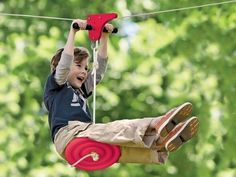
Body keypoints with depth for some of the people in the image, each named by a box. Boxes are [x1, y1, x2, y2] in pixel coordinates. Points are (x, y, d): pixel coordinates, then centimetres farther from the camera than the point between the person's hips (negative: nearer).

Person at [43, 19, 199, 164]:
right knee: (112, 130, -32)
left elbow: (100, 68, 30)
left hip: (85, 136, 8)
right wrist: (73, 32, -3)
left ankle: (161, 145, -47)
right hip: (68, 135, -8)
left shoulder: (80, 91, 36)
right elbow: (65, 61, -2)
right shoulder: (55, 85, 16)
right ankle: (155, 127, -55)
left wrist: (104, 37, 24)